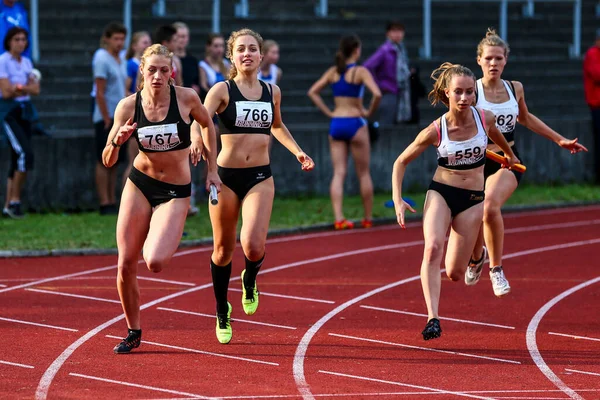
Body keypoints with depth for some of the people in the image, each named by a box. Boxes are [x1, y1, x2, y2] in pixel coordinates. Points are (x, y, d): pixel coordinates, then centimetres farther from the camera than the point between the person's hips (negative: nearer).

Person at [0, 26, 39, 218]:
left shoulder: (26, 63, 12)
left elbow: (36, 89, 2)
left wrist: (17, 87, -13)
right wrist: (27, 88, -6)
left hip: (25, 111, 7)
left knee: (17, 159, 5)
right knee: (26, 153, -20)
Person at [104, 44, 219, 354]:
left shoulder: (186, 98, -12)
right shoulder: (128, 106, -9)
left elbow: (207, 125, 11)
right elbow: (108, 161, -4)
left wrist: (211, 169, 12)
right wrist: (117, 141, -25)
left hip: (175, 192, -2)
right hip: (139, 185, 2)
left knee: (155, 263, -20)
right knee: (126, 265, -1)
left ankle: (161, 247, 19)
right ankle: (133, 332, 20)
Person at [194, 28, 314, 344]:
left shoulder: (272, 91, 8)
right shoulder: (222, 90, -5)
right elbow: (199, 122, -19)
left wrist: (297, 152, 17)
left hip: (260, 177, 1)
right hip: (226, 176, -1)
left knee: (253, 246, -19)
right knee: (223, 248, 8)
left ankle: (250, 281, 17)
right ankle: (222, 313, 29)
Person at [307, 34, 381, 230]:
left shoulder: (333, 72, 6)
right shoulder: (360, 72, -9)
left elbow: (312, 92, 6)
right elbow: (377, 94, -22)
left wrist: (328, 112, 6)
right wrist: (370, 112, -5)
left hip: (336, 123, 4)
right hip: (355, 123, -4)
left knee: (338, 173, 1)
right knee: (363, 173, 8)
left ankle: (338, 218, -11)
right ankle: (368, 218, 14)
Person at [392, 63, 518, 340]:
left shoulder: (485, 118, -9)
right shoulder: (435, 130, -14)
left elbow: (495, 134, 18)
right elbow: (401, 162, -2)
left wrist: (509, 154, 36)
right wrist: (397, 201, -11)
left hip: (472, 199, 1)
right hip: (440, 192, -1)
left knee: (454, 273, -2)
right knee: (432, 248, -29)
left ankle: (475, 253, 36)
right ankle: (433, 318, -32)